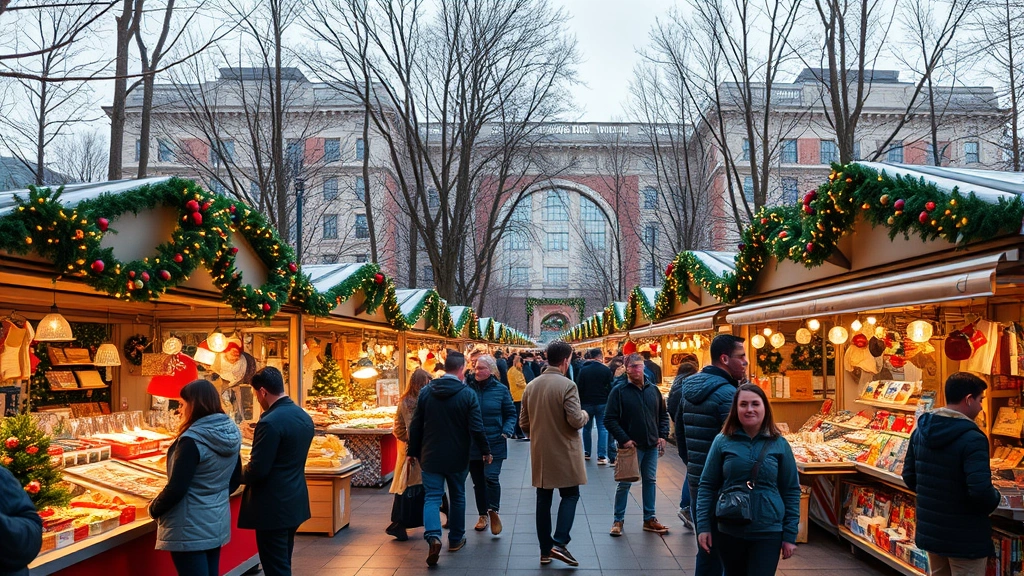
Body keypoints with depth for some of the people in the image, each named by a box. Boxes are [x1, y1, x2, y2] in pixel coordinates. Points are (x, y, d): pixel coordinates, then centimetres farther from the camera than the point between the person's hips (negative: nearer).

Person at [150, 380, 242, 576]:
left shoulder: (192, 440, -21)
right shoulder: (232, 434, 3)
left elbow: (177, 488, -19)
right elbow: (234, 479, 12)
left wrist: (154, 509, -3)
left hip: (191, 528, -8)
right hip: (218, 522, 8)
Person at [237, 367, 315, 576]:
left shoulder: (270, 422, -21)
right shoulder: (305, 417, 6)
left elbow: (257, 470, -20)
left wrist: (238, 474, -1)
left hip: (273, 507, -9)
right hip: (295, 502, 9)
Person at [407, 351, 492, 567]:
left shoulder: (426, 391, -3)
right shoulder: (468, 393, -12)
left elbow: (416, 425, 2)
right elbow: (476, 428, -13)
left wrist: (413, 451, 12)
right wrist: (485, 451, 1)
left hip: (431, 456, 1)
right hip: (457, 457, -1)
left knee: (432, 497, 3)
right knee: (457, 497, 15)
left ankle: (433, 536, -18)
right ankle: (455, 539, 26)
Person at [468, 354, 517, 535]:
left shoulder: (501, 390, -4)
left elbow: (511, 414, 4)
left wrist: (506, 431, -11)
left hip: (494, 444, -2)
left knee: (491, 477, -12)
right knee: (478, 481, 11)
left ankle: (493, 511, 12)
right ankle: (483, 515, 28)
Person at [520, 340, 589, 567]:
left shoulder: (531, 386, 4)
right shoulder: (567, 385, -15)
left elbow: (524, 424, 8)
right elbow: (576, 421, -19)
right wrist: (585, 414, 2)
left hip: (540, 452, 5)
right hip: (564, 452, -5)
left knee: (543, 499, 11)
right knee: (570, 495, 8)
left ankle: (545, 550, 16)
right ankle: (559, 543, -3)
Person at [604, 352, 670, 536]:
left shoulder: (653, 389, 5)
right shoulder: (619, 391, -10)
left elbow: (663, 414, 15)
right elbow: (609, 419, -11)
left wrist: (662, 435, 3)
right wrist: (623, 439, -17)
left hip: (652, 446, 5)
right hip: (631, 446, -5)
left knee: (650, 481, 14)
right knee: (625, 484, 3)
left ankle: (649, 519, 26)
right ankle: (618, 520, 16)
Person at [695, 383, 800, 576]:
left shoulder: (779, 444, -1)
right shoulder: (722, 441, -3)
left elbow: (791, 490, 3)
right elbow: (707, 486, 1)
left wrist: (790, 535, 1)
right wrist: (703, 526, -5)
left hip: (768, 533, -1)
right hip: (729, 531, 1)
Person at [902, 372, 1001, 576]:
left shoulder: (921, 431, 2)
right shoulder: (972, 439, -22)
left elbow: (909, 476, 8)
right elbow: (981, 491, -28)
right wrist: (993, 500, -7)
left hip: (929, 530, 7)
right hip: (964, 537, -7)